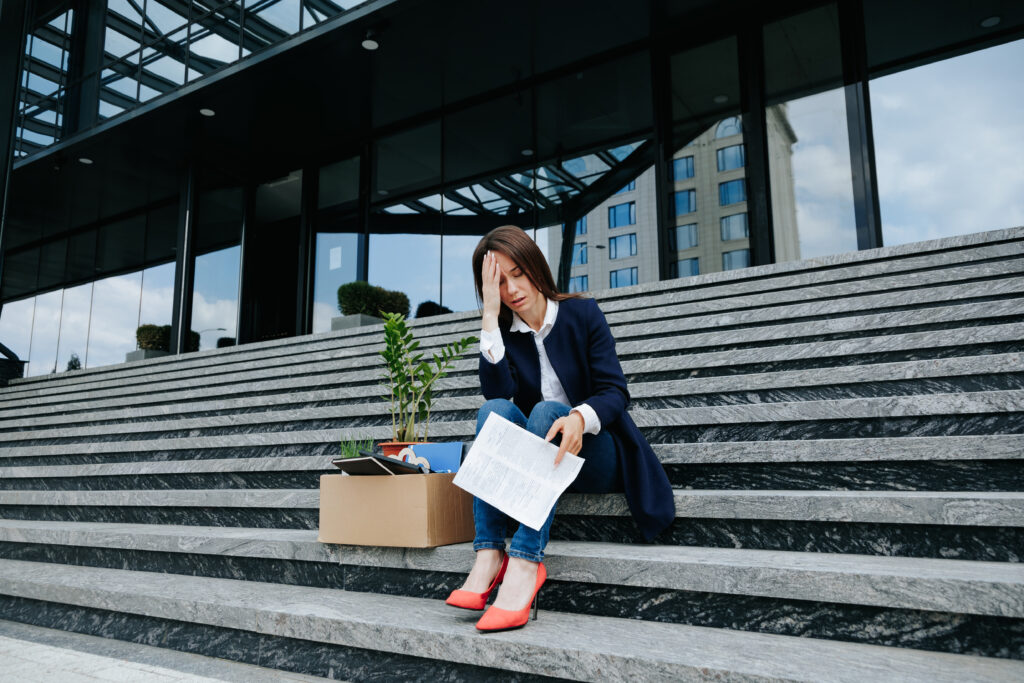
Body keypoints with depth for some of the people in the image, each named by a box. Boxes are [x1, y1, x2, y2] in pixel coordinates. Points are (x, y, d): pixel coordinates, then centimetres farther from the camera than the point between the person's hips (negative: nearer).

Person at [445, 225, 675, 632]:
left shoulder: (582, 313, -2)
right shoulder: (502, 333, 4)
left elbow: (615, 391, -12)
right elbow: (497, 391, -15)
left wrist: (579, 418, -34)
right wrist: (490, 316, -19)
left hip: (593, 452, -2)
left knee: (547, 411, -32)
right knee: (495, 409, -26)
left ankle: (525, 563, -44)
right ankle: (488, 556, -36)